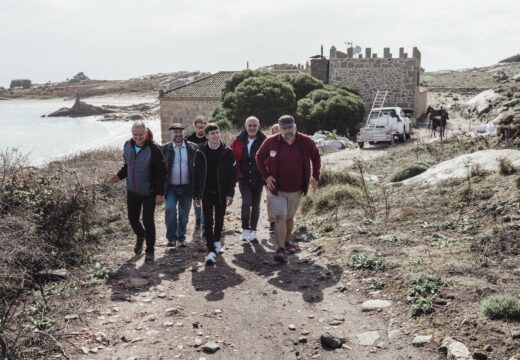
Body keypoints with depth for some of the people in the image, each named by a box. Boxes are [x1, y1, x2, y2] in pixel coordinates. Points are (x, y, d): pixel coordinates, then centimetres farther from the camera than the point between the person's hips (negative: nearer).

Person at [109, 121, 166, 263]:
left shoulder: (153, 149, -18)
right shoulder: (127, 146, -1)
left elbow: (161, 173, -15)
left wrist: (160, 193, -17)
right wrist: (119, 176, -2)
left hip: (149, 192, -5)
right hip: (132, 191, 5)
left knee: (148, 220, -4)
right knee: (132, 218, 13)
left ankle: (150, 251, 13)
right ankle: (140, 236, 45)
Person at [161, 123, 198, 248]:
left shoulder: (192, 148, 0)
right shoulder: (165, 149, -1)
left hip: (186, 187, 1)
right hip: (171, 187, -1)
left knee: (184, 214, 10)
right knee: (170, 209, -17)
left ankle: (181, 237, 27)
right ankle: (172, 238, -4)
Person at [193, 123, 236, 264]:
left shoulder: (227, 152, -3)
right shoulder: (200, 152, -1)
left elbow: (232, 173, -4)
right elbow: (196, 175, 2)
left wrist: (230, 193, -10)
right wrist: (196, 195, -1)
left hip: (221, 193, 0)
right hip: (206, 193, 0)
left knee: (219, 219, 13)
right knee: (208, 221, -5)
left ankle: (217, 241, 37)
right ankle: (211, 251, -4)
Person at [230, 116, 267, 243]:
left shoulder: (264, 141, -2)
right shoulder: (238, 141, 0)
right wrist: (237, 174, -2)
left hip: (258, 179, 1)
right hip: (244, 178, -1)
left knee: (256, 206, 9)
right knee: (246, 202, -17)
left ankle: (253, 231, 24)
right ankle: (245, 230, -1)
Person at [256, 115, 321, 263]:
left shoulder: (306, 142, -7)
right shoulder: (271, 142, -10)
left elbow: (316, 157, 10)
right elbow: (259, 157, 4)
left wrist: (315, 176, 4)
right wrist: (266, 176, -6)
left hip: (296, 190, 2)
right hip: (276, 189, -2)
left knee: (289, 217, 17)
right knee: (280, 217, -12)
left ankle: (286, 241, 38)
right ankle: (281, 249, -11)